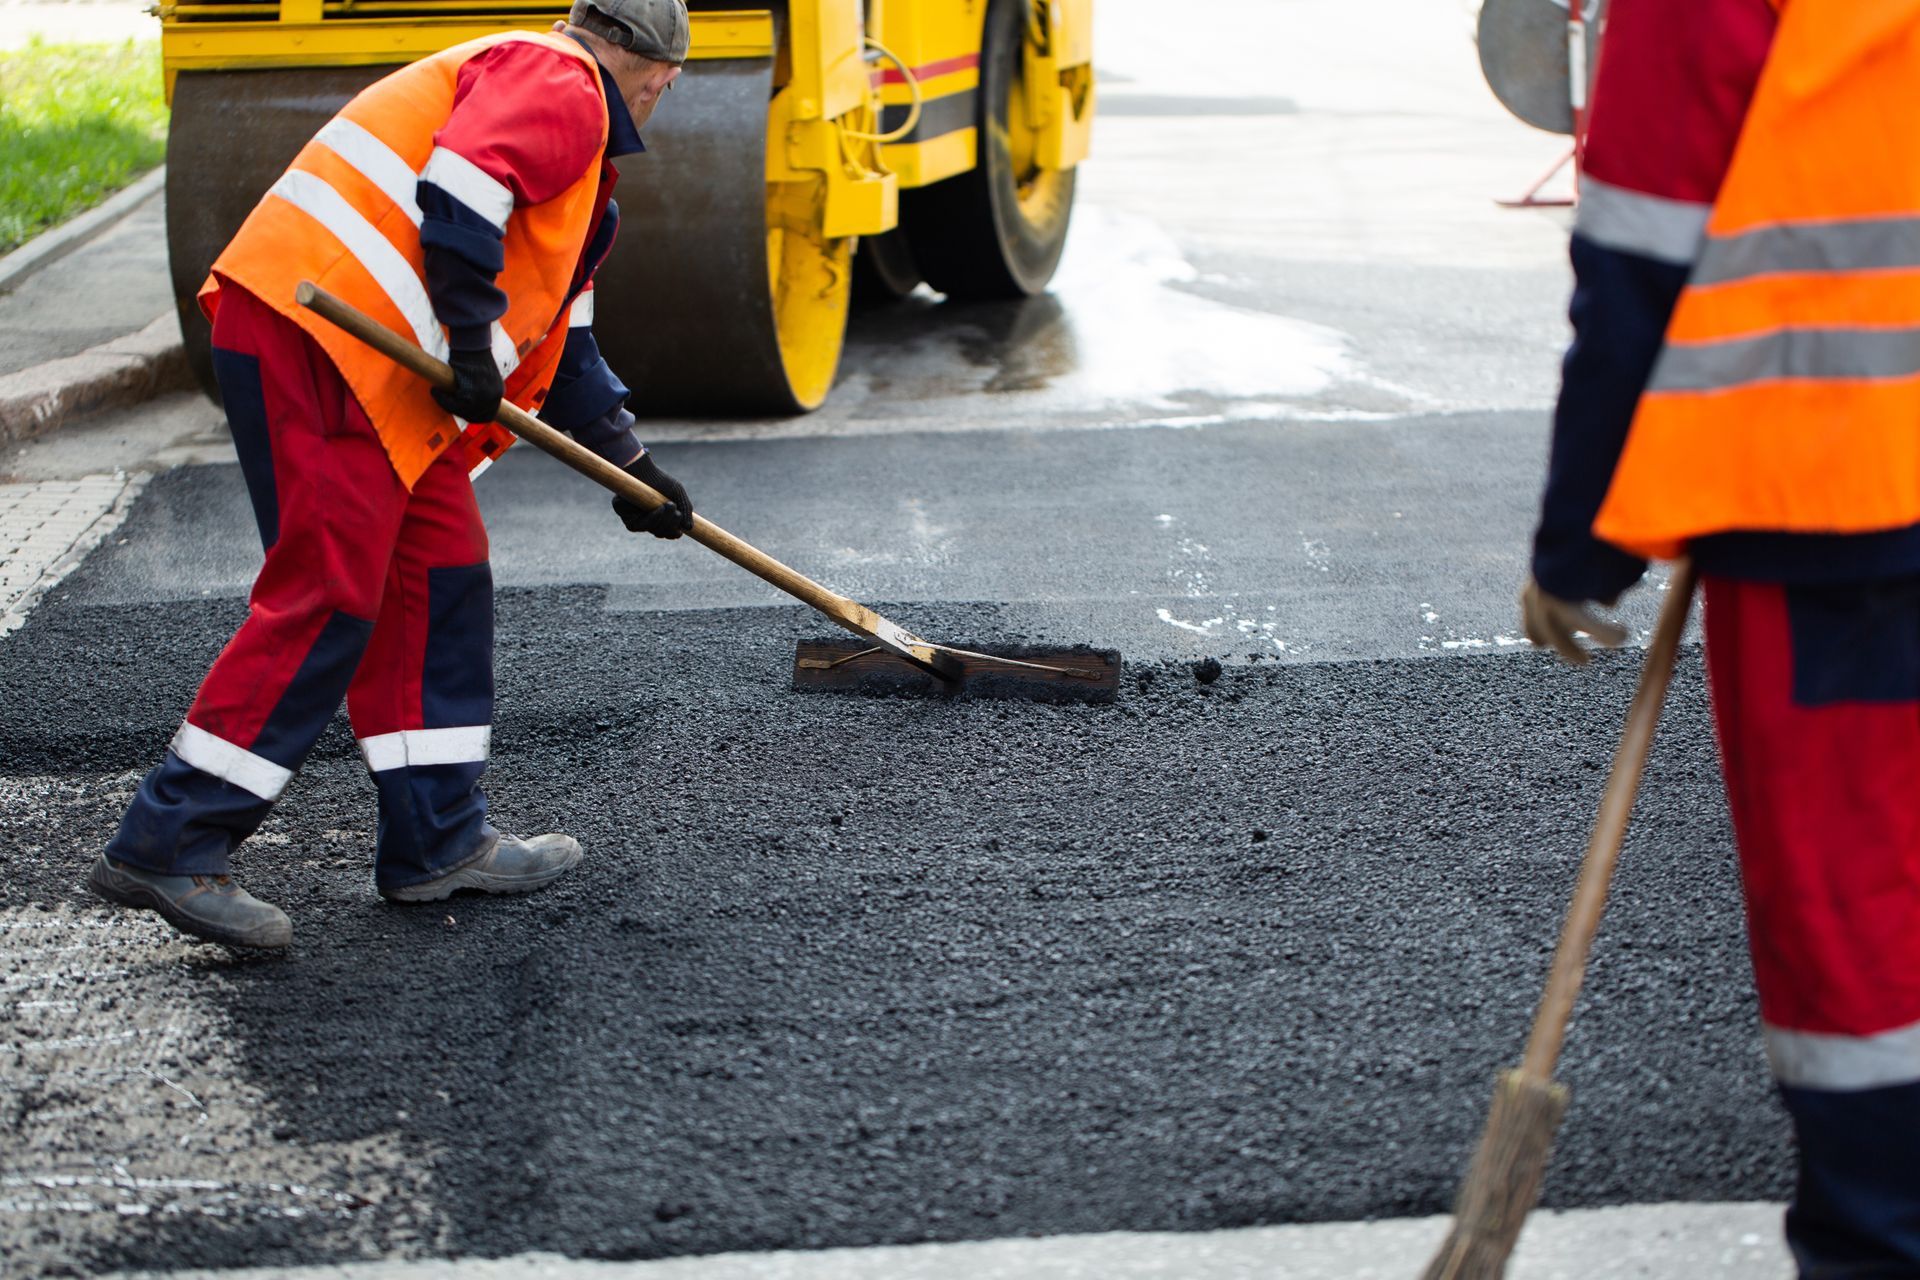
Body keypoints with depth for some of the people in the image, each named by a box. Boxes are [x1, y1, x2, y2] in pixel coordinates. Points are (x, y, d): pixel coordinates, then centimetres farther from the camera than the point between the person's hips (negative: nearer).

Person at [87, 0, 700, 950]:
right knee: (328, 596, -12)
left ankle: (436, 841, 18)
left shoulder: (575, 146, 32)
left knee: (441, 577, 11)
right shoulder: (558, 79, -2)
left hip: (384, 370, 11)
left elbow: (559, 339, 35)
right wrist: (474, 332, -19)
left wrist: (627, 462, 33)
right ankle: (168, 850, -9)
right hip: (316, 339, -11)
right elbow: (463, 177, -21)